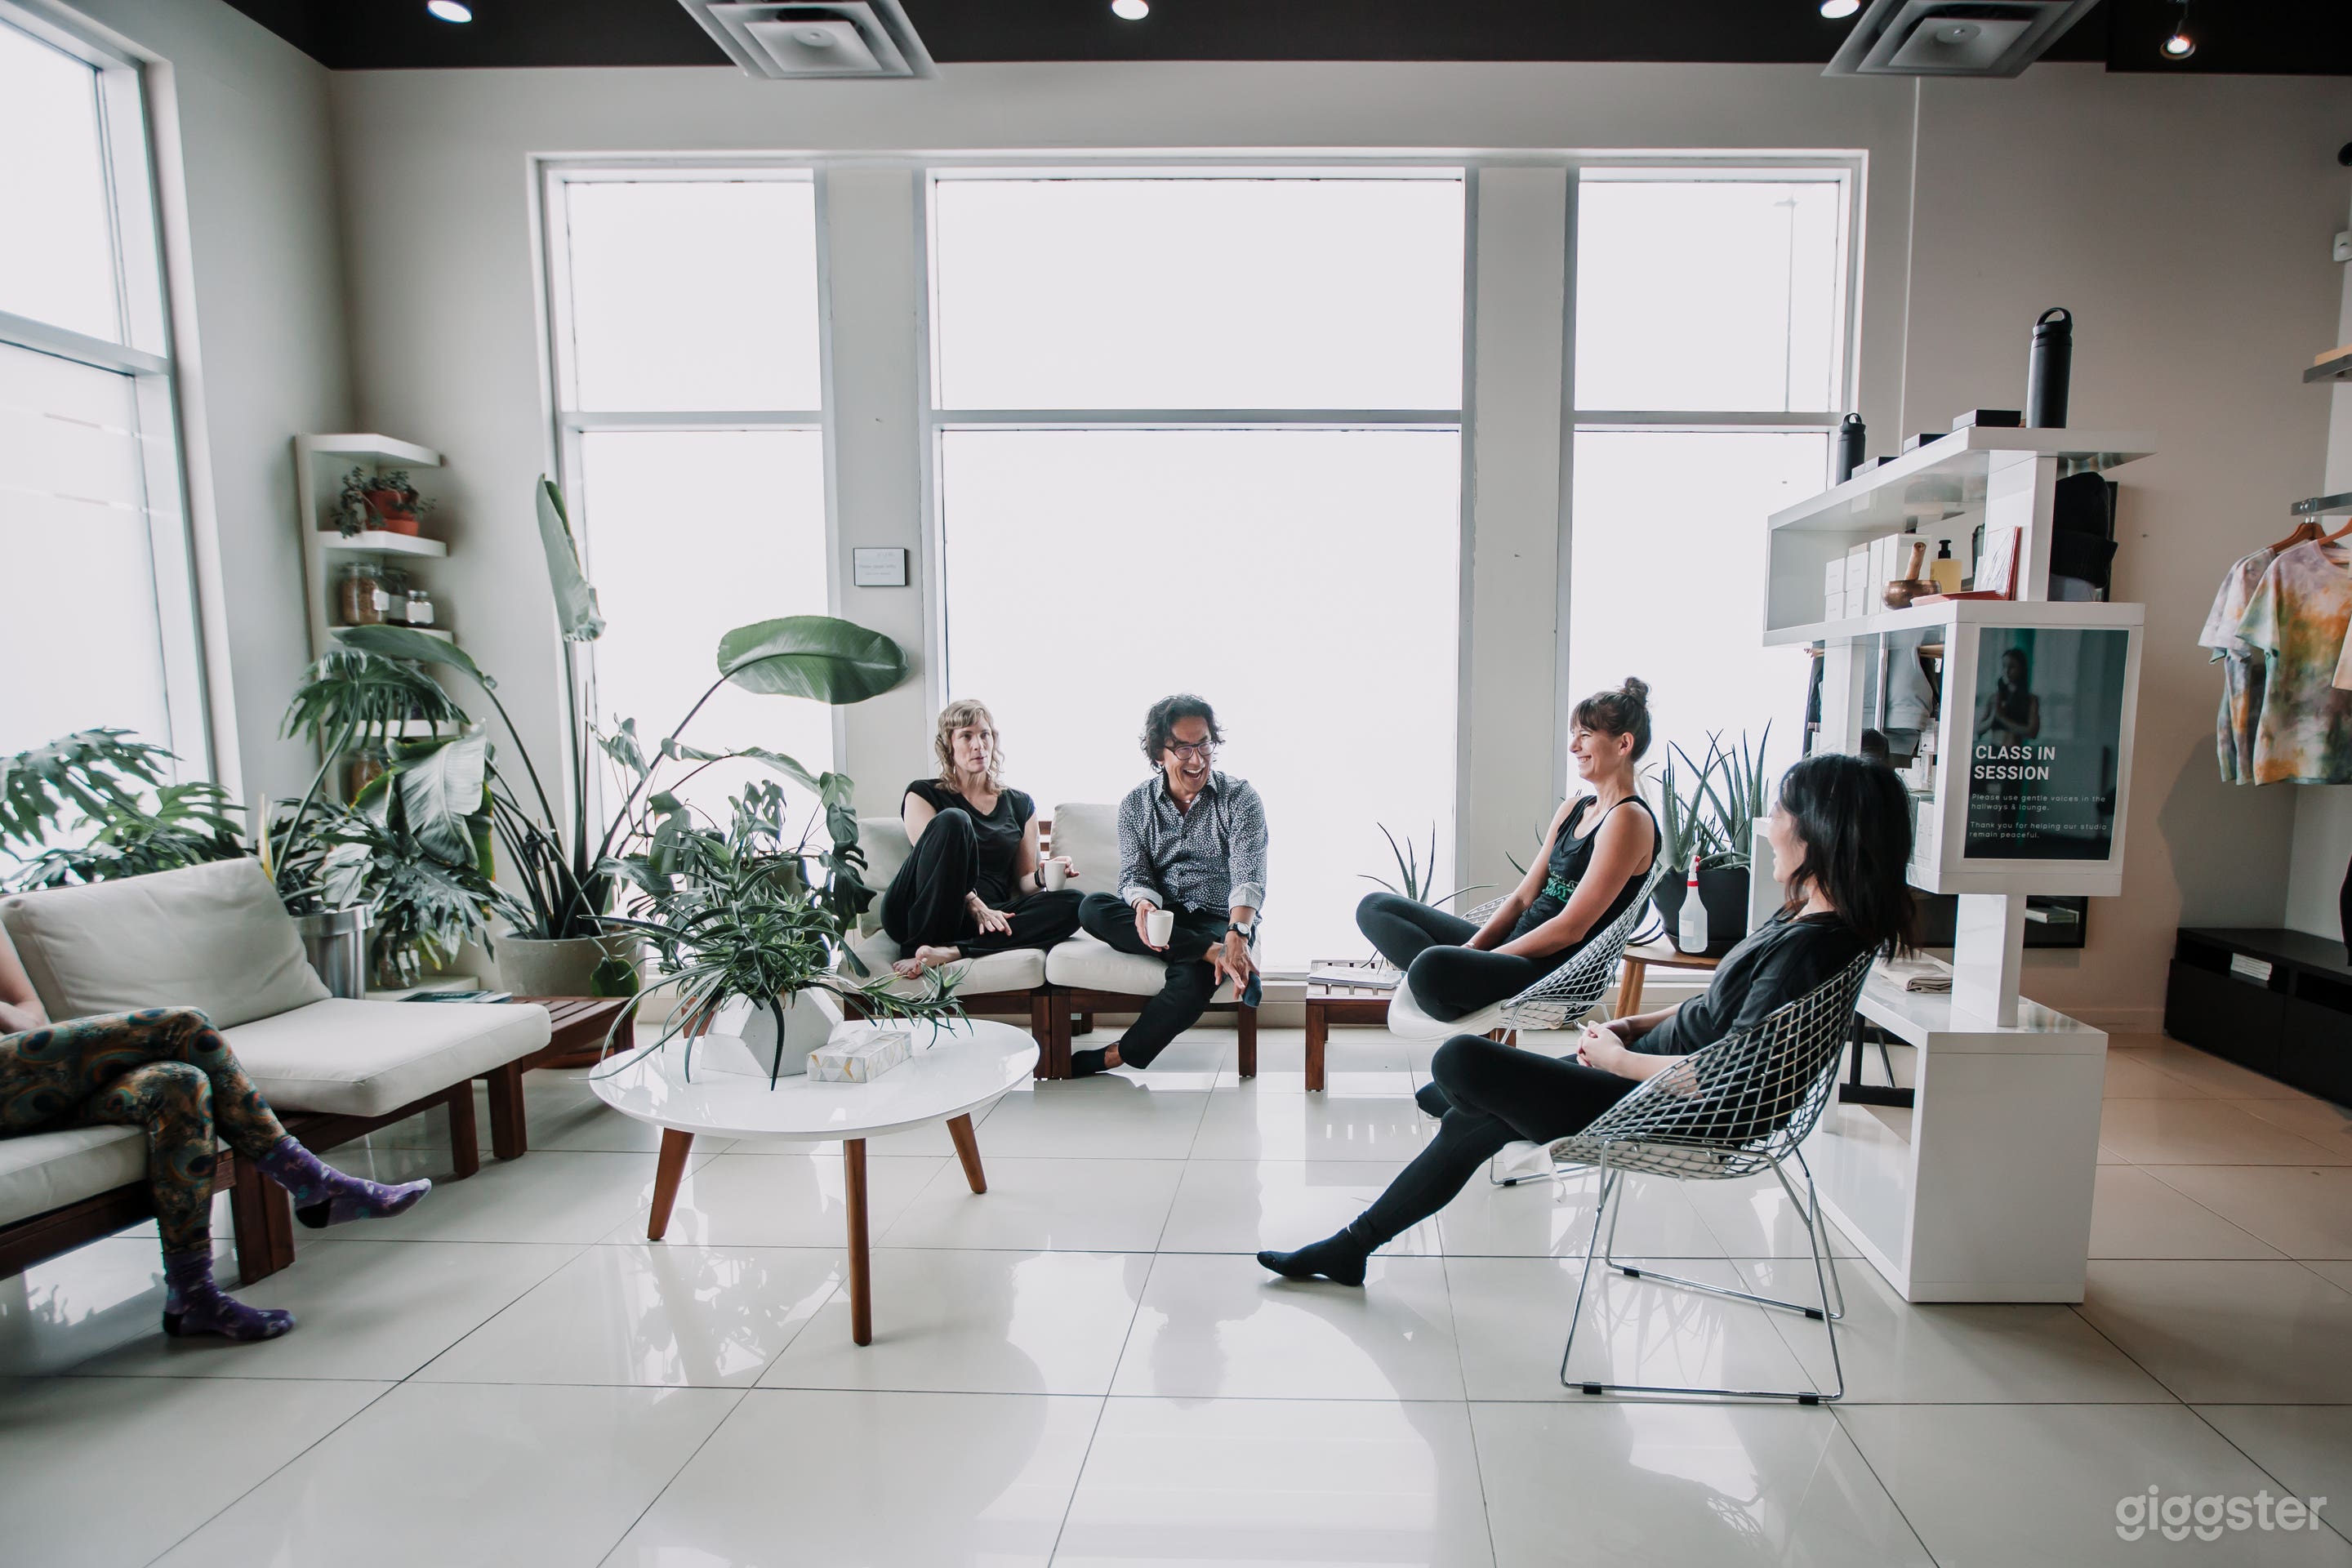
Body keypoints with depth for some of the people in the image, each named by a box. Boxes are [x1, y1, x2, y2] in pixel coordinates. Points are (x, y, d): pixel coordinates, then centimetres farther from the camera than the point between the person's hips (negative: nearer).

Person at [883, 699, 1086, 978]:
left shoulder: (1020, 805, 20)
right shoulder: (923, 794, 11)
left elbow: (1023, 881, 19)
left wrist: (1041, 877, -5)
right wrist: (974, 905, -20)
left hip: (987, 916, 4)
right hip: (917, 913, -3)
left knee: (1071, 902, -23)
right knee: (953, 820, -27)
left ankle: (949, 952, -33)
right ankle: (919, 947, -28)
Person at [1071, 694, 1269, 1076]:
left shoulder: (1239, 798, -4)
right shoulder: (1136, 804, 5)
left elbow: (1248, 877, -17)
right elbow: (1135, 874, -2)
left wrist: (1237, 934, -36)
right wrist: (1143, 906, -28)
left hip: (1219, 920, -3)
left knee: (1194, 975, -36)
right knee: (1092, 908, -27)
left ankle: (1118, 1055, -13)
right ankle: (1215, 952, -33)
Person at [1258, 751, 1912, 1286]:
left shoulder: (1810, 944, -25)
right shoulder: (1805, 918, 6)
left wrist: (1620, 1058, -15)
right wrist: (1638, 1025, 7)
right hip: (1649, 1073, 10)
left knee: (1459, 1061, -10)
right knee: (1474, 1117, 13)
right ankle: (1350, 1246, 26)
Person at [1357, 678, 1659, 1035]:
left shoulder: (1629, 820, -11)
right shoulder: (1572, 809, 17)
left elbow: (1571, 928, -16)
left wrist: (1488, 956, -12)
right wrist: (1471, 949, -1)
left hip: (1559, 974, -10)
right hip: (1517, 949, 10)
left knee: (1431, 965, -39)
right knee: (1375, 908, 2)